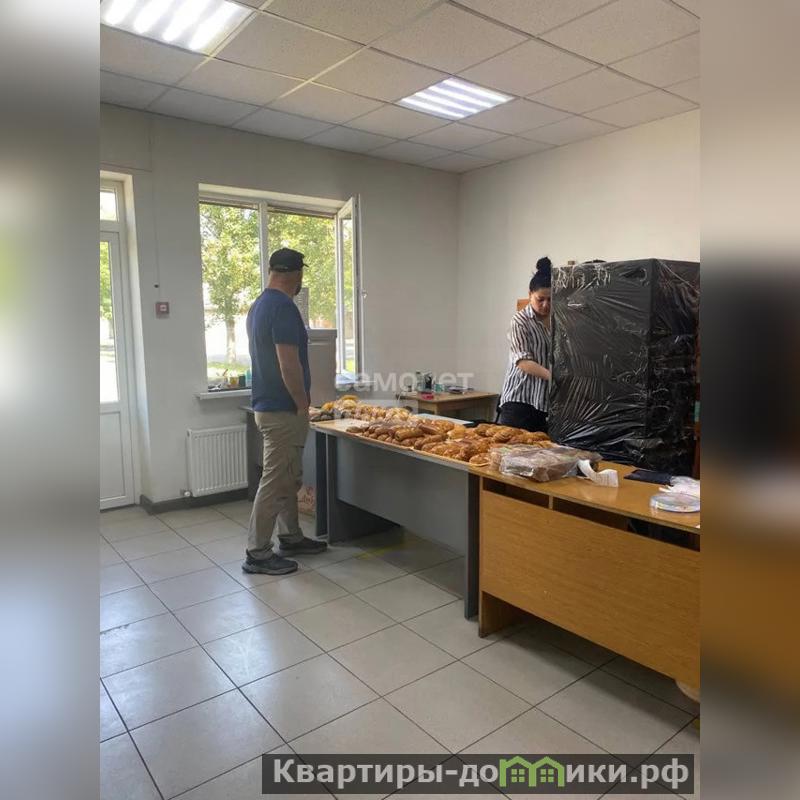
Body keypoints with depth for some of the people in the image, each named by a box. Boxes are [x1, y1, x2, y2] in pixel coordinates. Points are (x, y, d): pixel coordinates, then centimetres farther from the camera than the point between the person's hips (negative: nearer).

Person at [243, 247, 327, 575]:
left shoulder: (258, 306, 13)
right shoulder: (284, 308, -18)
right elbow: (289, 366, -23)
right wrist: (303, 405, -11)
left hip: (266, 404, 10)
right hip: (283, 410, -10)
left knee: (288, 477, 19)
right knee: (276, 481, -1)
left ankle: (291, 537, 30)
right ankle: (258, 553, 8)